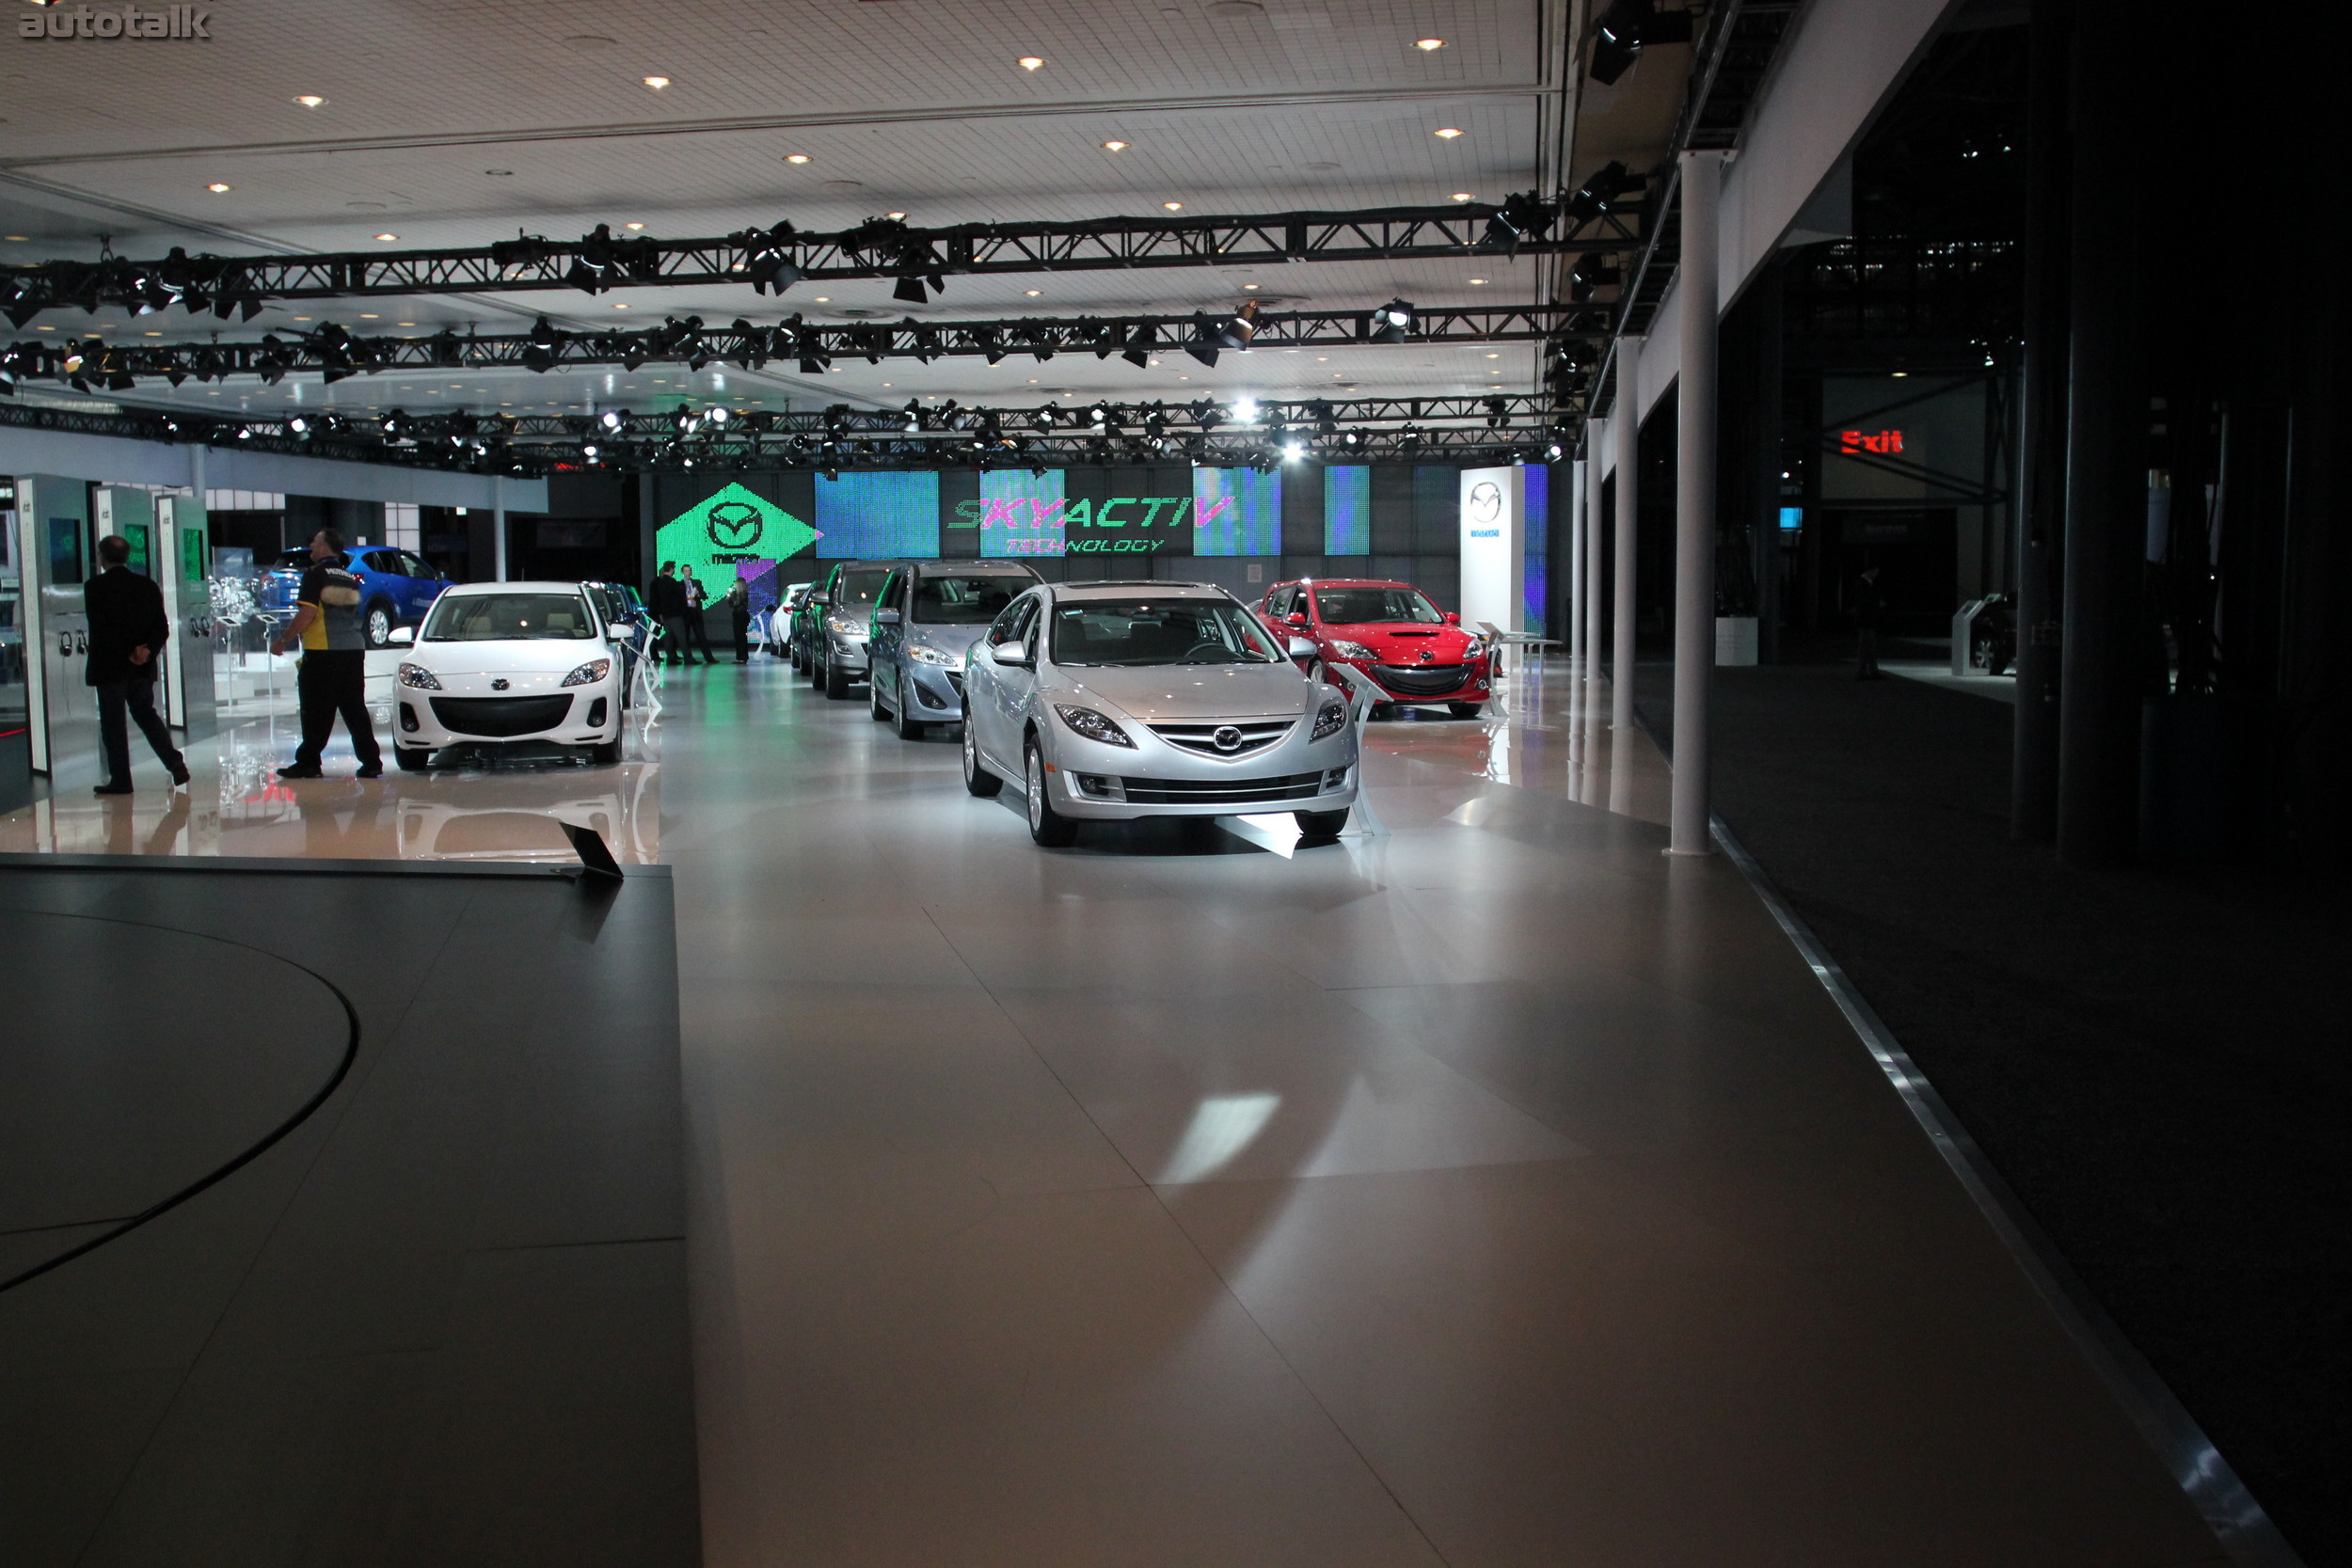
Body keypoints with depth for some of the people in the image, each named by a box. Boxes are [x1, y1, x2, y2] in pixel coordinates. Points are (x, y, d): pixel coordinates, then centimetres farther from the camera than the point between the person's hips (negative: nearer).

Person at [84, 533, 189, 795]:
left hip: (109, 665, -5)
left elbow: (99, 629, -15)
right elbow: (162, 627, 0)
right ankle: (175, 763, 6)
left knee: (113, 723, 3)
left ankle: (120, 780, 4)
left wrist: (127, 654, -12)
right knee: (146, 714, 18)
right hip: (143, 666, 5)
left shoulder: (96, 587, -10)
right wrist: (148, 650, -10)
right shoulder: (147, 586, 5)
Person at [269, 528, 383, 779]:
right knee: (355, 709, 9)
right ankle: (371, 762, 5)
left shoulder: (316, 575, -7)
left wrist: (283, 640, -5)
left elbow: (307, 614, -15)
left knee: (317, 711, -1)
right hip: (354, 650, 7)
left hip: (323, 651, -7)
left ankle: (308, 763, 2)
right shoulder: (350, 578, 15)